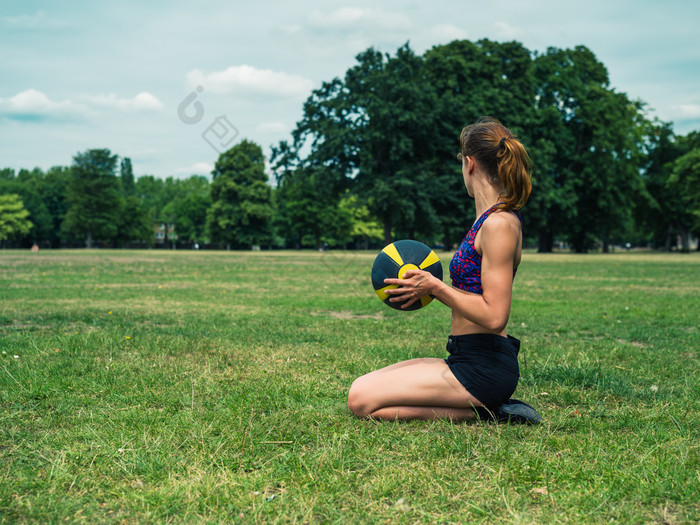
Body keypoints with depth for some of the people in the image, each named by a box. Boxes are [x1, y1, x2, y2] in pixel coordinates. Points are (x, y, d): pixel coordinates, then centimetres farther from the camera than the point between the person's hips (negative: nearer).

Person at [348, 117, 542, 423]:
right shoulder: (491, 219, 13)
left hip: (484, 368, -10)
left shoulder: (500, 224, -18)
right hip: (470, 359, 10)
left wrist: (436, 288, -16)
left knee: (361, 400, -14)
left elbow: (494, 316, -23)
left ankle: (483, 410, -7)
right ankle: (484, 404, 8)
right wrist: (430, 287, 9)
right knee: (363, 386, 13)